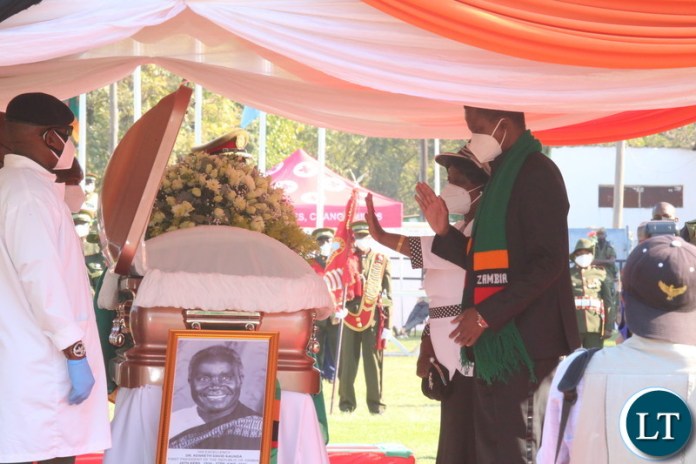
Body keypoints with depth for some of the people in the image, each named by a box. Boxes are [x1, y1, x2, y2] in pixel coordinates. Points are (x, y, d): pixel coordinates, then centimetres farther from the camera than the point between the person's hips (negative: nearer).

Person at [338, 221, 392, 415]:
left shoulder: (382, 261, 11)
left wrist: (386, 322, 4)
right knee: (348, 360, 1)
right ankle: (346, 401, 8)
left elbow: (387, 293, 9)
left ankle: (375, 402, 5)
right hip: (350, 317, 0)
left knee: (373, 360, 0)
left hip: (374, 318, 0)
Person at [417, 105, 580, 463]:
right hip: (496, 343, 10)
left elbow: (547, 262, -20)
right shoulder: (501, 177, 19)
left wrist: (486, 315, -21)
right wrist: (444, 232, 11)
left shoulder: (537, 174, -12)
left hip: (524, 343, -10)